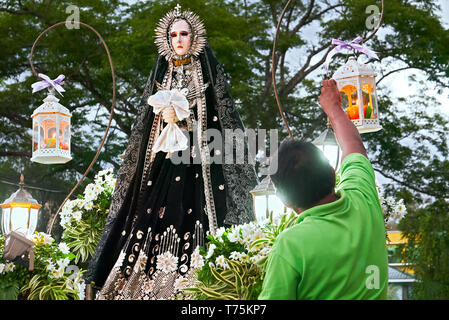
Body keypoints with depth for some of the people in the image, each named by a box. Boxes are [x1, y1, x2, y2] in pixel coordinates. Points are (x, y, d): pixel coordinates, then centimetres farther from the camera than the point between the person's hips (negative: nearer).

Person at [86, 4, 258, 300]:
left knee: (192, 219, -13)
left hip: (198, 160, -3)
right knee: (157, 219, -6)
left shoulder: (207, 69, 7)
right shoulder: (162, 73, 18)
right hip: (165, 159, 3)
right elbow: (148, 121, 20)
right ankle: (149, 288, -6)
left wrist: (183, 119, -9)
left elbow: (221, 116, 1)